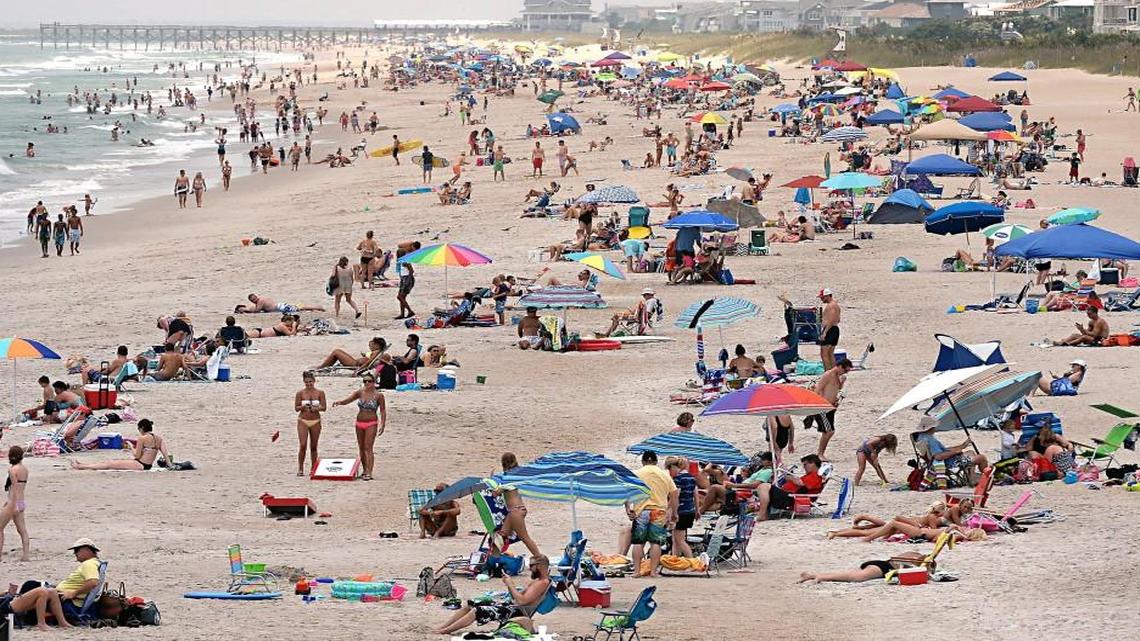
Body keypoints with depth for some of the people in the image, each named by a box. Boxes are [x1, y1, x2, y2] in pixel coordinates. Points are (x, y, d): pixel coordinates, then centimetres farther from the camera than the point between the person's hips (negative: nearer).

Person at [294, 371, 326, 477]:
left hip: (315, 421, 1)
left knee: (313, 446, 6)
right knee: (302, 445, -11)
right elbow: (296, 408, 1)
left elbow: (324, 407, 1)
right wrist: (302, 407, -20)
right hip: (303, 421, -1)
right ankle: (300, 469, -4)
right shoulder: (300, 393, -1)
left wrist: (316, 408, -18)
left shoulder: (320, 393, 2)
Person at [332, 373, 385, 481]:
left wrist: (383, 425, -11)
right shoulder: (360, 393, 4)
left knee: (368, 448, -12)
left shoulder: (378, 395, -6)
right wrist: (339, 402, -22)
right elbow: (347, 400, -1)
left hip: (371, 423, -5)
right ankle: (364, 470, 23)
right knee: (361, 448, 11)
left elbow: (383, 411, -3)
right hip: (359, 422, 5)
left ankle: (369, 473, -14)